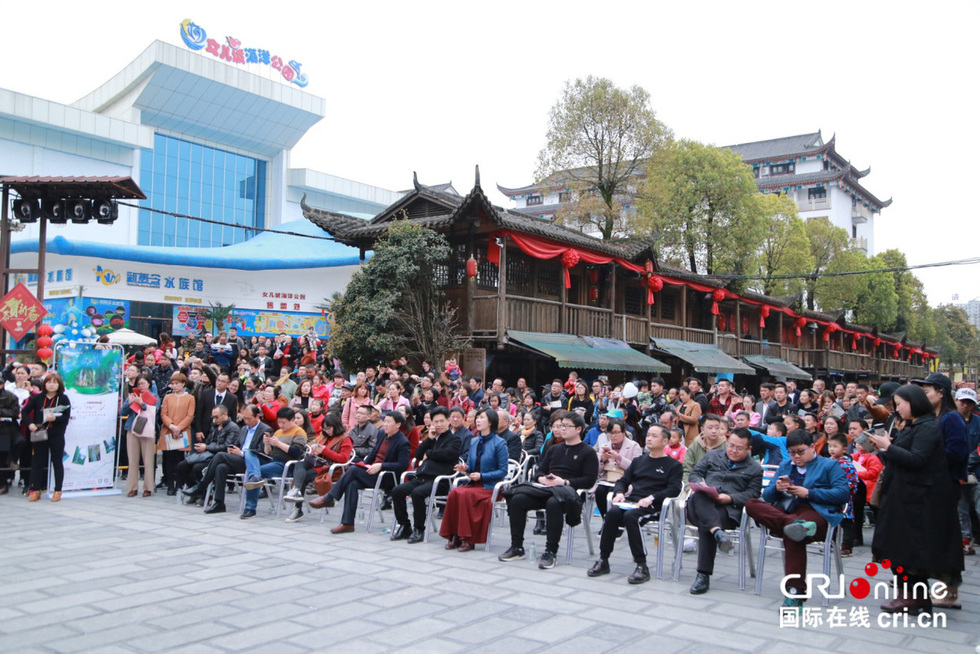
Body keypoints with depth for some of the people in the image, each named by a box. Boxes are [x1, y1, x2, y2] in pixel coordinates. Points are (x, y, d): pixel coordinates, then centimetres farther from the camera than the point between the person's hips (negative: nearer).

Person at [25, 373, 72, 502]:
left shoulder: (63, 398, -2)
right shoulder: (37, 398, 4)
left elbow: (66, 417, -4)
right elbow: (26, 411, 10)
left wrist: (55, 418, -22)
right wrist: (30, 423, -5)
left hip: (57, 435, -2)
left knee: (57, 462, 4)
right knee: (37, 462, 5)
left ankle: (58, 491, 12)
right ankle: (36, 490, 15)